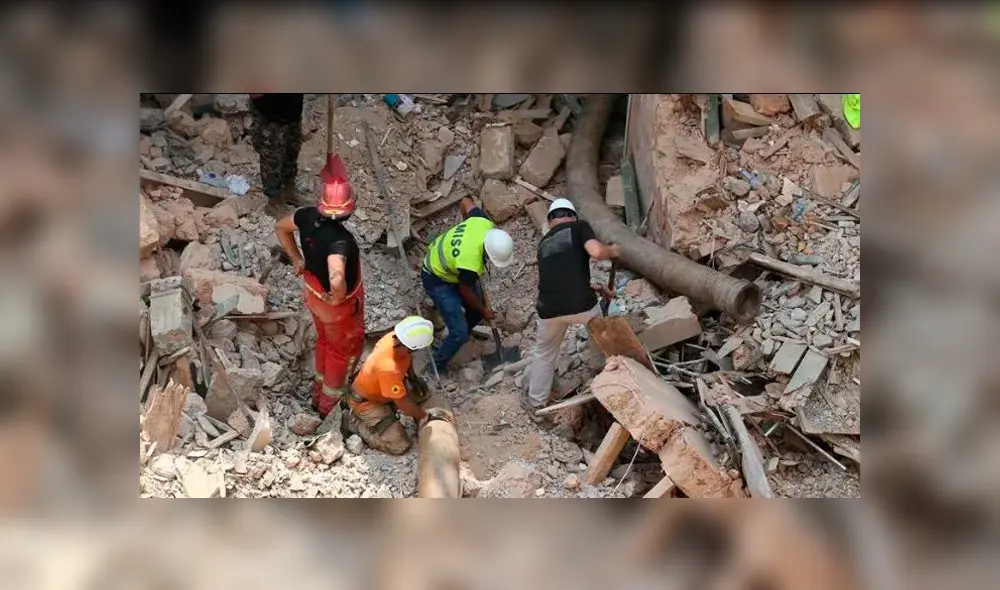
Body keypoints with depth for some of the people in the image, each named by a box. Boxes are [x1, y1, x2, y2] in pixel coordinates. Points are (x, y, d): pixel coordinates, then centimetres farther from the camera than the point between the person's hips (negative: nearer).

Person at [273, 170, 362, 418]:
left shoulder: (308, 216, -20)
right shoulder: (339, 240, -42)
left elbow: (280, 227, 1)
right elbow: (337, 281, -56)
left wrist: (297, 259, 8)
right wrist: (340, 296, -33)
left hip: (314, 293, 7)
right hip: (338, 304, -7)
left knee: (325, 340, 32)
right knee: (346, 349, 22)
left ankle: (319, 393, 53)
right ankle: (329, 404, 40)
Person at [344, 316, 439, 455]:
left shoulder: (395, 337, -22)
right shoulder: (388, 368, -43)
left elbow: (407, 356, 7)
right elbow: (404, 404, -29)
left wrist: (413, 377, 1)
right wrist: (424, 416, -14)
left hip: (377, 386, 8)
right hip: (366, 401, -8)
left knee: (421, 390, 11)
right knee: (400, 446, -12)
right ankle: (354, 422, -1)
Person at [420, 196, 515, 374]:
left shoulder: (484, 223, -26)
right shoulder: (469, 265, -41)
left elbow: (465, 202, -4)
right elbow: (465, 291, -18)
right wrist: (484, 311, 0)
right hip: (437, 280, -8)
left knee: (477, 310, 19)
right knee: (460, 334, -8)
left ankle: (463, 332, 49)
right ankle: (438, 366, 15)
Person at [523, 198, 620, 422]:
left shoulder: (544, 243, 23)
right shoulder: (579, 227, 6)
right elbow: (597, 252, -12)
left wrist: (592, 287, 37)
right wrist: (612, 250, 9)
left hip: (549, 310, 4)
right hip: (581, 305, -4)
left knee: (545, 354, 26)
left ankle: (535, 404, 34)